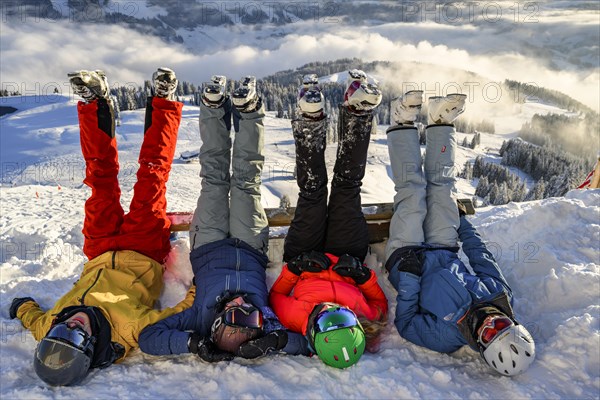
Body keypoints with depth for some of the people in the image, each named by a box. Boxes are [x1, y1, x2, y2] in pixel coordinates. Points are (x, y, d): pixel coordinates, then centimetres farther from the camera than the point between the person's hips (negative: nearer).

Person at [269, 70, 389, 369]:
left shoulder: (295, 318, -40)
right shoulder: (368, 320, -37)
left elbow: (275, 296, -19)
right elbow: (381, 303, -14)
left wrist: (294, 269, -32)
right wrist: (364, 276, -30)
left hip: (302, 259, 0)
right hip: (348, 258, 0)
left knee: (312, 190, -9)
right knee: (347, 185, -6)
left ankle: (311, 119, 8)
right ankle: (357, 110, 7)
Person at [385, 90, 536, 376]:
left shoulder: (445, 337, -37)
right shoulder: (503, 298, -22)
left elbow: (405, 325, -23)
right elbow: (482, 257, -7)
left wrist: (409, 276, -33)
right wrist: (463, 221, 5)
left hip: (405, 258, -4)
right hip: (446, 254, 5)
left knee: (412, 188, -9)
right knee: (441, 186, 1)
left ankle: (405, 123, 11)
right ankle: (440, 123, 23)